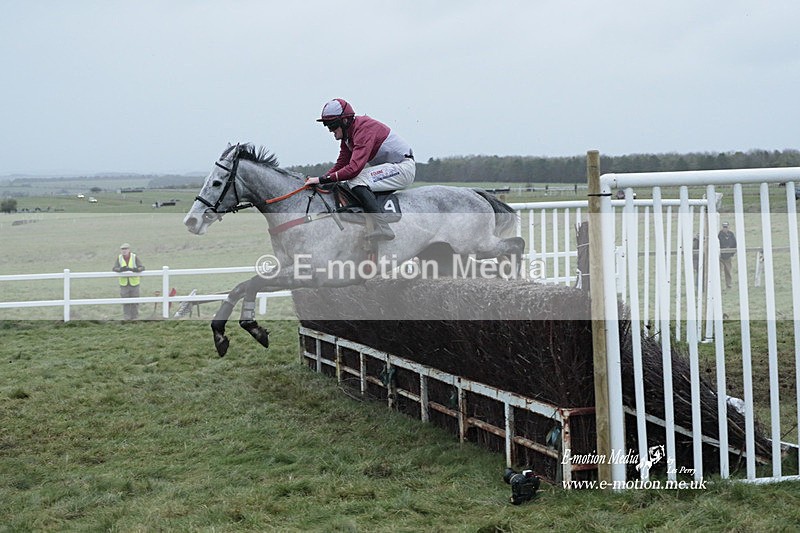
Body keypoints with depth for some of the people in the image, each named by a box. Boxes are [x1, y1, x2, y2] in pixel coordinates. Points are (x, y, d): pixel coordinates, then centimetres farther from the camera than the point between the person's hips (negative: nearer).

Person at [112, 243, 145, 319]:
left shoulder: (135, 257, -7)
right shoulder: (119, 258, -3)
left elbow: (142, 267, -11)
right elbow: (114, 268, -9)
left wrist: (134, 269, -31)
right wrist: (121, 269, -31)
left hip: (134, 282, -1)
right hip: (124, 283, 1)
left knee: (135, 302, 3)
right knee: (125, 302, 3)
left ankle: (135, 317, 14)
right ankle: (127, 318, 12)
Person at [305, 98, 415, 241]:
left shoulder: (365, 129, -24)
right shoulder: (347, 134, 7)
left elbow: (355, 167, -33)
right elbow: (341, 164, 10)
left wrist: (323, 179, -31)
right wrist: (318, 179, -5)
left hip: (404, 167, -10)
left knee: (357, 181, -28)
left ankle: (382, 228, -37)